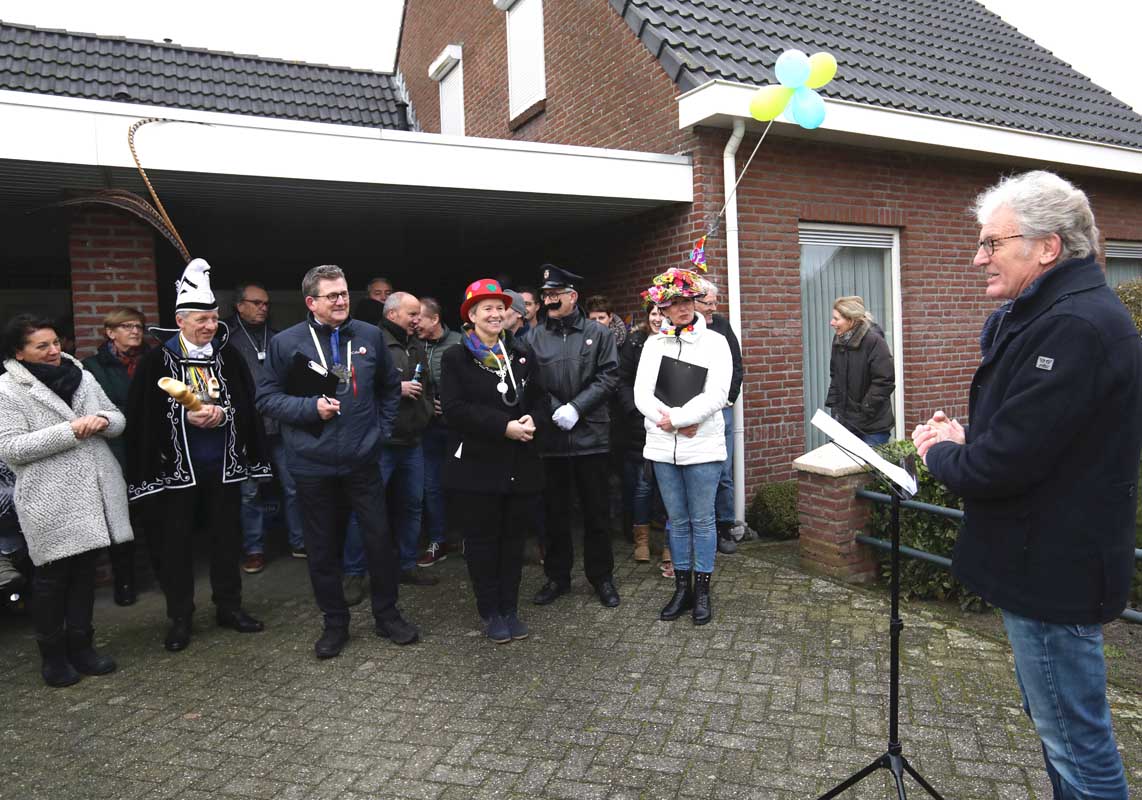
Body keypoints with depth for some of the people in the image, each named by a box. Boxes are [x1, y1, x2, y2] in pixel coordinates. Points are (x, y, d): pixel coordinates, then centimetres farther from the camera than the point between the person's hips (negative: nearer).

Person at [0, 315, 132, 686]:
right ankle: (52, 655, 24)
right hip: (51, 500, -5)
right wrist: (69, 431, -21)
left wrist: (102, 419, -11)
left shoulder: (81, 376, 8)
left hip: (93, 493, 5)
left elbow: (118, 418, 12)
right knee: (53, 576, 7)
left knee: (84, 570, 14)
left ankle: (80, 647, 28)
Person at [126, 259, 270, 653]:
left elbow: (248, 406, 2)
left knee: (226, 536, 12)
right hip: (176, 467, -2)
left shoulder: (228, 355, 2)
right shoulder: (157, 360, -6)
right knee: (177, 540, 7)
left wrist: (221, 413, -16)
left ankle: (229, 606, 26)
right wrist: (186, 416, -18)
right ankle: (179, 617, 21)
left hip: (224, 465, 3)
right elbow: (143, 415, -7)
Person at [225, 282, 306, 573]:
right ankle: (254, 549, 18)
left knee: (293, 487, 7)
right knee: (249, 492, 5)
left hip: (281, 426, 3)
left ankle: (299, 542, 20)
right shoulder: (226, 338, 2)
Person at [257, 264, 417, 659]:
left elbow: (390, 387, 16)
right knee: (323, 548, 10)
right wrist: (311, 407, -15)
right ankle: (334, 623, 28)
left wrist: (380, 428, 7)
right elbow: (267, 397, -1)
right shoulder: (287, 342, -3)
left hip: (363, 460, 1)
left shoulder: (369, 336, 3)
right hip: (313, 464, -1)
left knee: (380, 538, 6)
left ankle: (387, 615, 27)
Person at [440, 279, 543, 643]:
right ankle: (490, 612, 20)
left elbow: (535, 397, 11)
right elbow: (455, 408, -14)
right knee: (482, 538, 6)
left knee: (514, 536, 10)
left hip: (521, 465, 4)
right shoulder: (456, 358, -3)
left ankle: (510, 608, 24)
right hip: (477, 465, -3)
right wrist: (505, 427, -19)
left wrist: (529, 421, -12)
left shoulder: (522, 353, 9)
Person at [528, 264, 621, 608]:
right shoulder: (534, 338, 6)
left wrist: (576, 408, -13)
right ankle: (557, 576, 26)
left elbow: (608, 377, -4)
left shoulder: (599, 334, 2)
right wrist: (556, 411, -13)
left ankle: (602, 576, 23)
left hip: (590, 434, -1)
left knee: (596, 511, 8)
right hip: (549, 436, 1)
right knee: (554, 510, 11)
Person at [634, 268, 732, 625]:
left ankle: (702, 591, 19)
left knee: (702, 520, 5)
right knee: (677, 520, 12)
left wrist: (674, 418, -16)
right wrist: (678, 422, -14)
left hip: (703, 446, -3)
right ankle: (682, 588, 24)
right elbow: (642, 394, -2)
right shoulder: (653, 344, 7)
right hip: (663, 447, 3)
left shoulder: (715, 341, -1)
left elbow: (716, 395, -12)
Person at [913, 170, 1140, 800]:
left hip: (1053, 575, -11)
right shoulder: (1050, 315, 11)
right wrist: (966, 436, 3)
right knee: (1062, 731, 24)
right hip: (1047, 562, 11)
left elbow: (1005, 463, -28)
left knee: (1077, 747, 5)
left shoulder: (1073, 326, -24)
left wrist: (940, 453, -8)